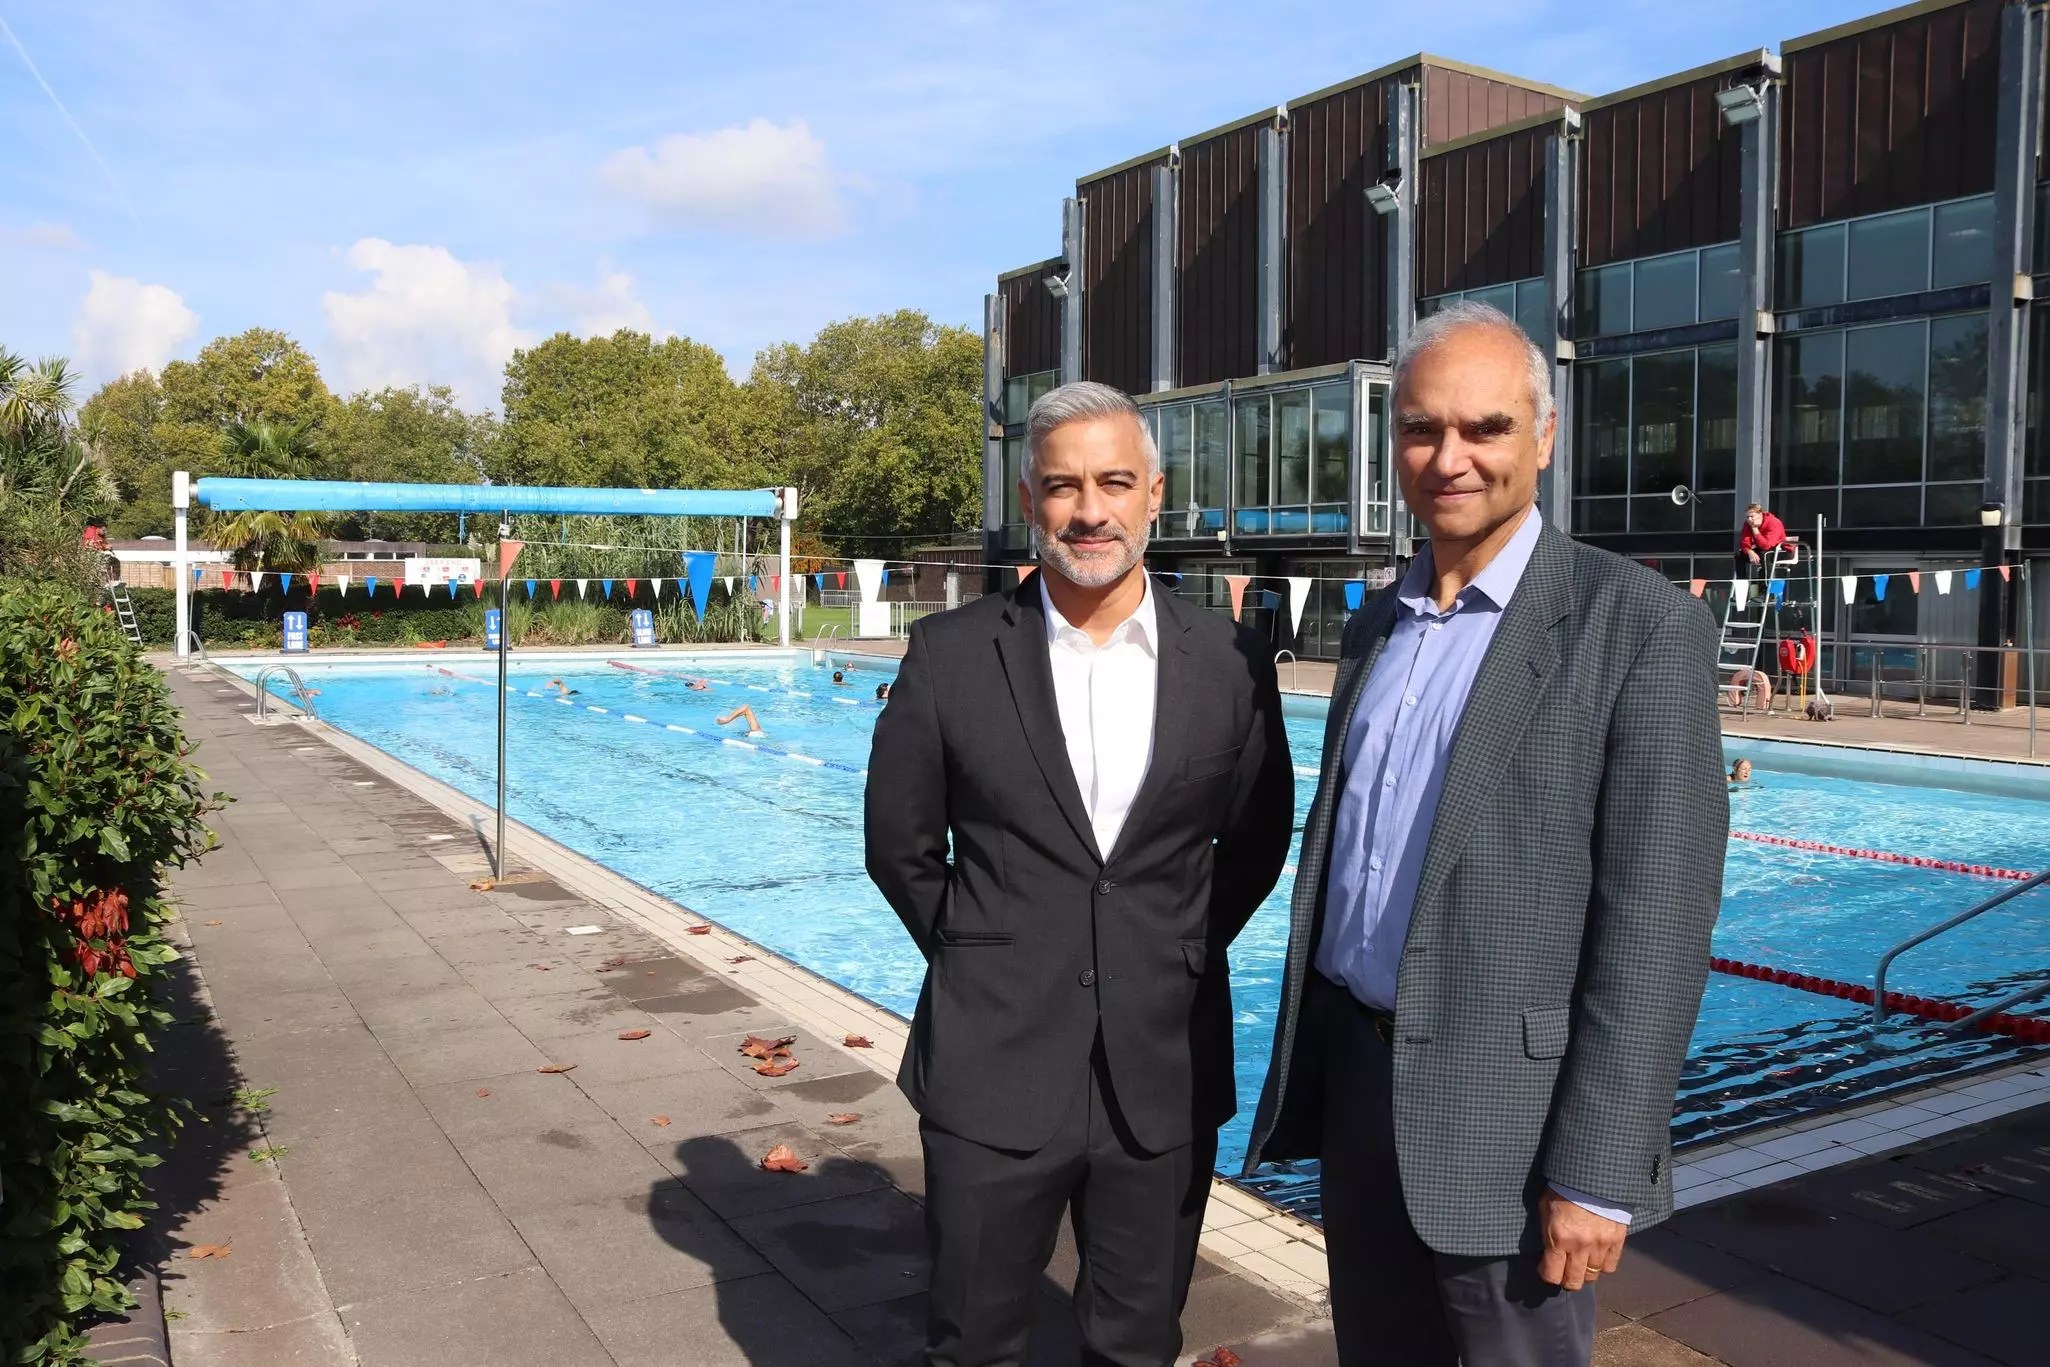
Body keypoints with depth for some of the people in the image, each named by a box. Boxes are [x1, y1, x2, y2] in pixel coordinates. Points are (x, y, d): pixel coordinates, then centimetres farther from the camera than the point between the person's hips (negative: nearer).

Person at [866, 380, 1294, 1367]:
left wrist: (1182, 953, 7)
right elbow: (901, 847, 3)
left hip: (1167, 1074, 1)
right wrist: (981, 957, 4)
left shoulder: (1231, 659, -2)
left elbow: (1257, 840, 10)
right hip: (995, 1069, -1)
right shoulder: (951, 655, -6)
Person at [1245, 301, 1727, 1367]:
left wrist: (1598, 1173, -17)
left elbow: (1654, 924, -15)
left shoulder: (1639, 626, -12)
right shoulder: (1376, 627, 9)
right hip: (1356, 1077, 6)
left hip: (1506, 1108, -6)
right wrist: (1310, 1068, 16)